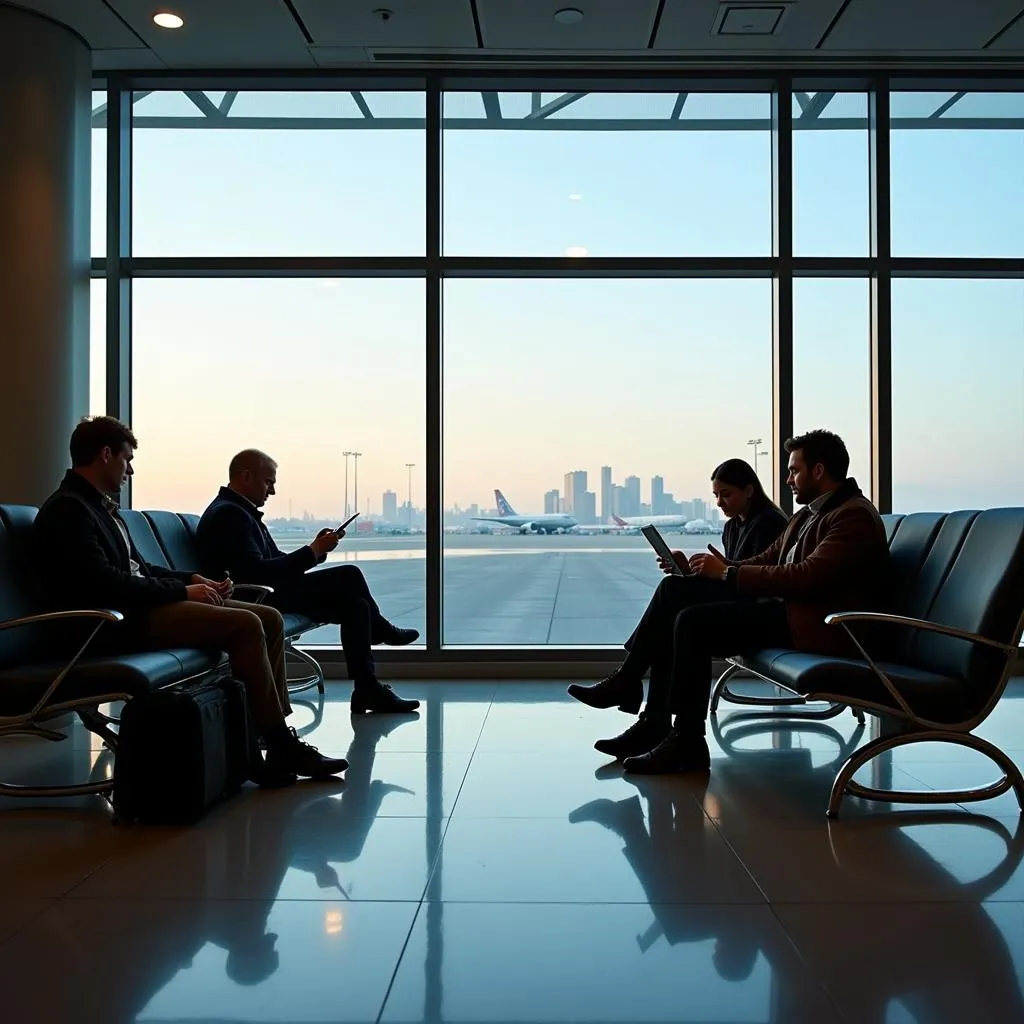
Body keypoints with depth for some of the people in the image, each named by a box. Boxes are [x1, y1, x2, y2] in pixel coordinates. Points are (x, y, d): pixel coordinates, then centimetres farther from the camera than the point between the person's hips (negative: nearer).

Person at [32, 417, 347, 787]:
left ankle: (276, 733, -4)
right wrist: (182, 590, -15)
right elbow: (104, 583, -20)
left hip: (142, 604, 10)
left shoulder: (100, 505, 21)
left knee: (269, 618, -1)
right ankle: (280, 749, -17)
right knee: (244, 625, -24)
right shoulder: (67, 509, -10)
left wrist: (192, 579, 7)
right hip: (119, 622, -10)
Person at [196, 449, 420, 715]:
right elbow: (257, 572, -25)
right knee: (349, 576, -13)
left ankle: (368, 690, 9)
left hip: (267, 594, 11)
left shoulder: (241, 511, 18)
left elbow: (277, 560, 17)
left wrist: (316, 549, 0)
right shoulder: (228, 514, -15)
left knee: (354, 604, 4)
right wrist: (312, 552, -19)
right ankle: (381, 630, 8)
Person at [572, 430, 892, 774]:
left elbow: (806, 576, -22)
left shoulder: (855, 516, -11)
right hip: (783, 604, 10)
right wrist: (723, 567, -1)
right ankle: (654, 723, -7)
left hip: (815, 623, -10)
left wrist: (729, 573, -16)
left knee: (692, 622, -23)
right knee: (675, 589, -3)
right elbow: (767, 561, 17)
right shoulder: (810, 511, 20)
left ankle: (687, 743, -14)